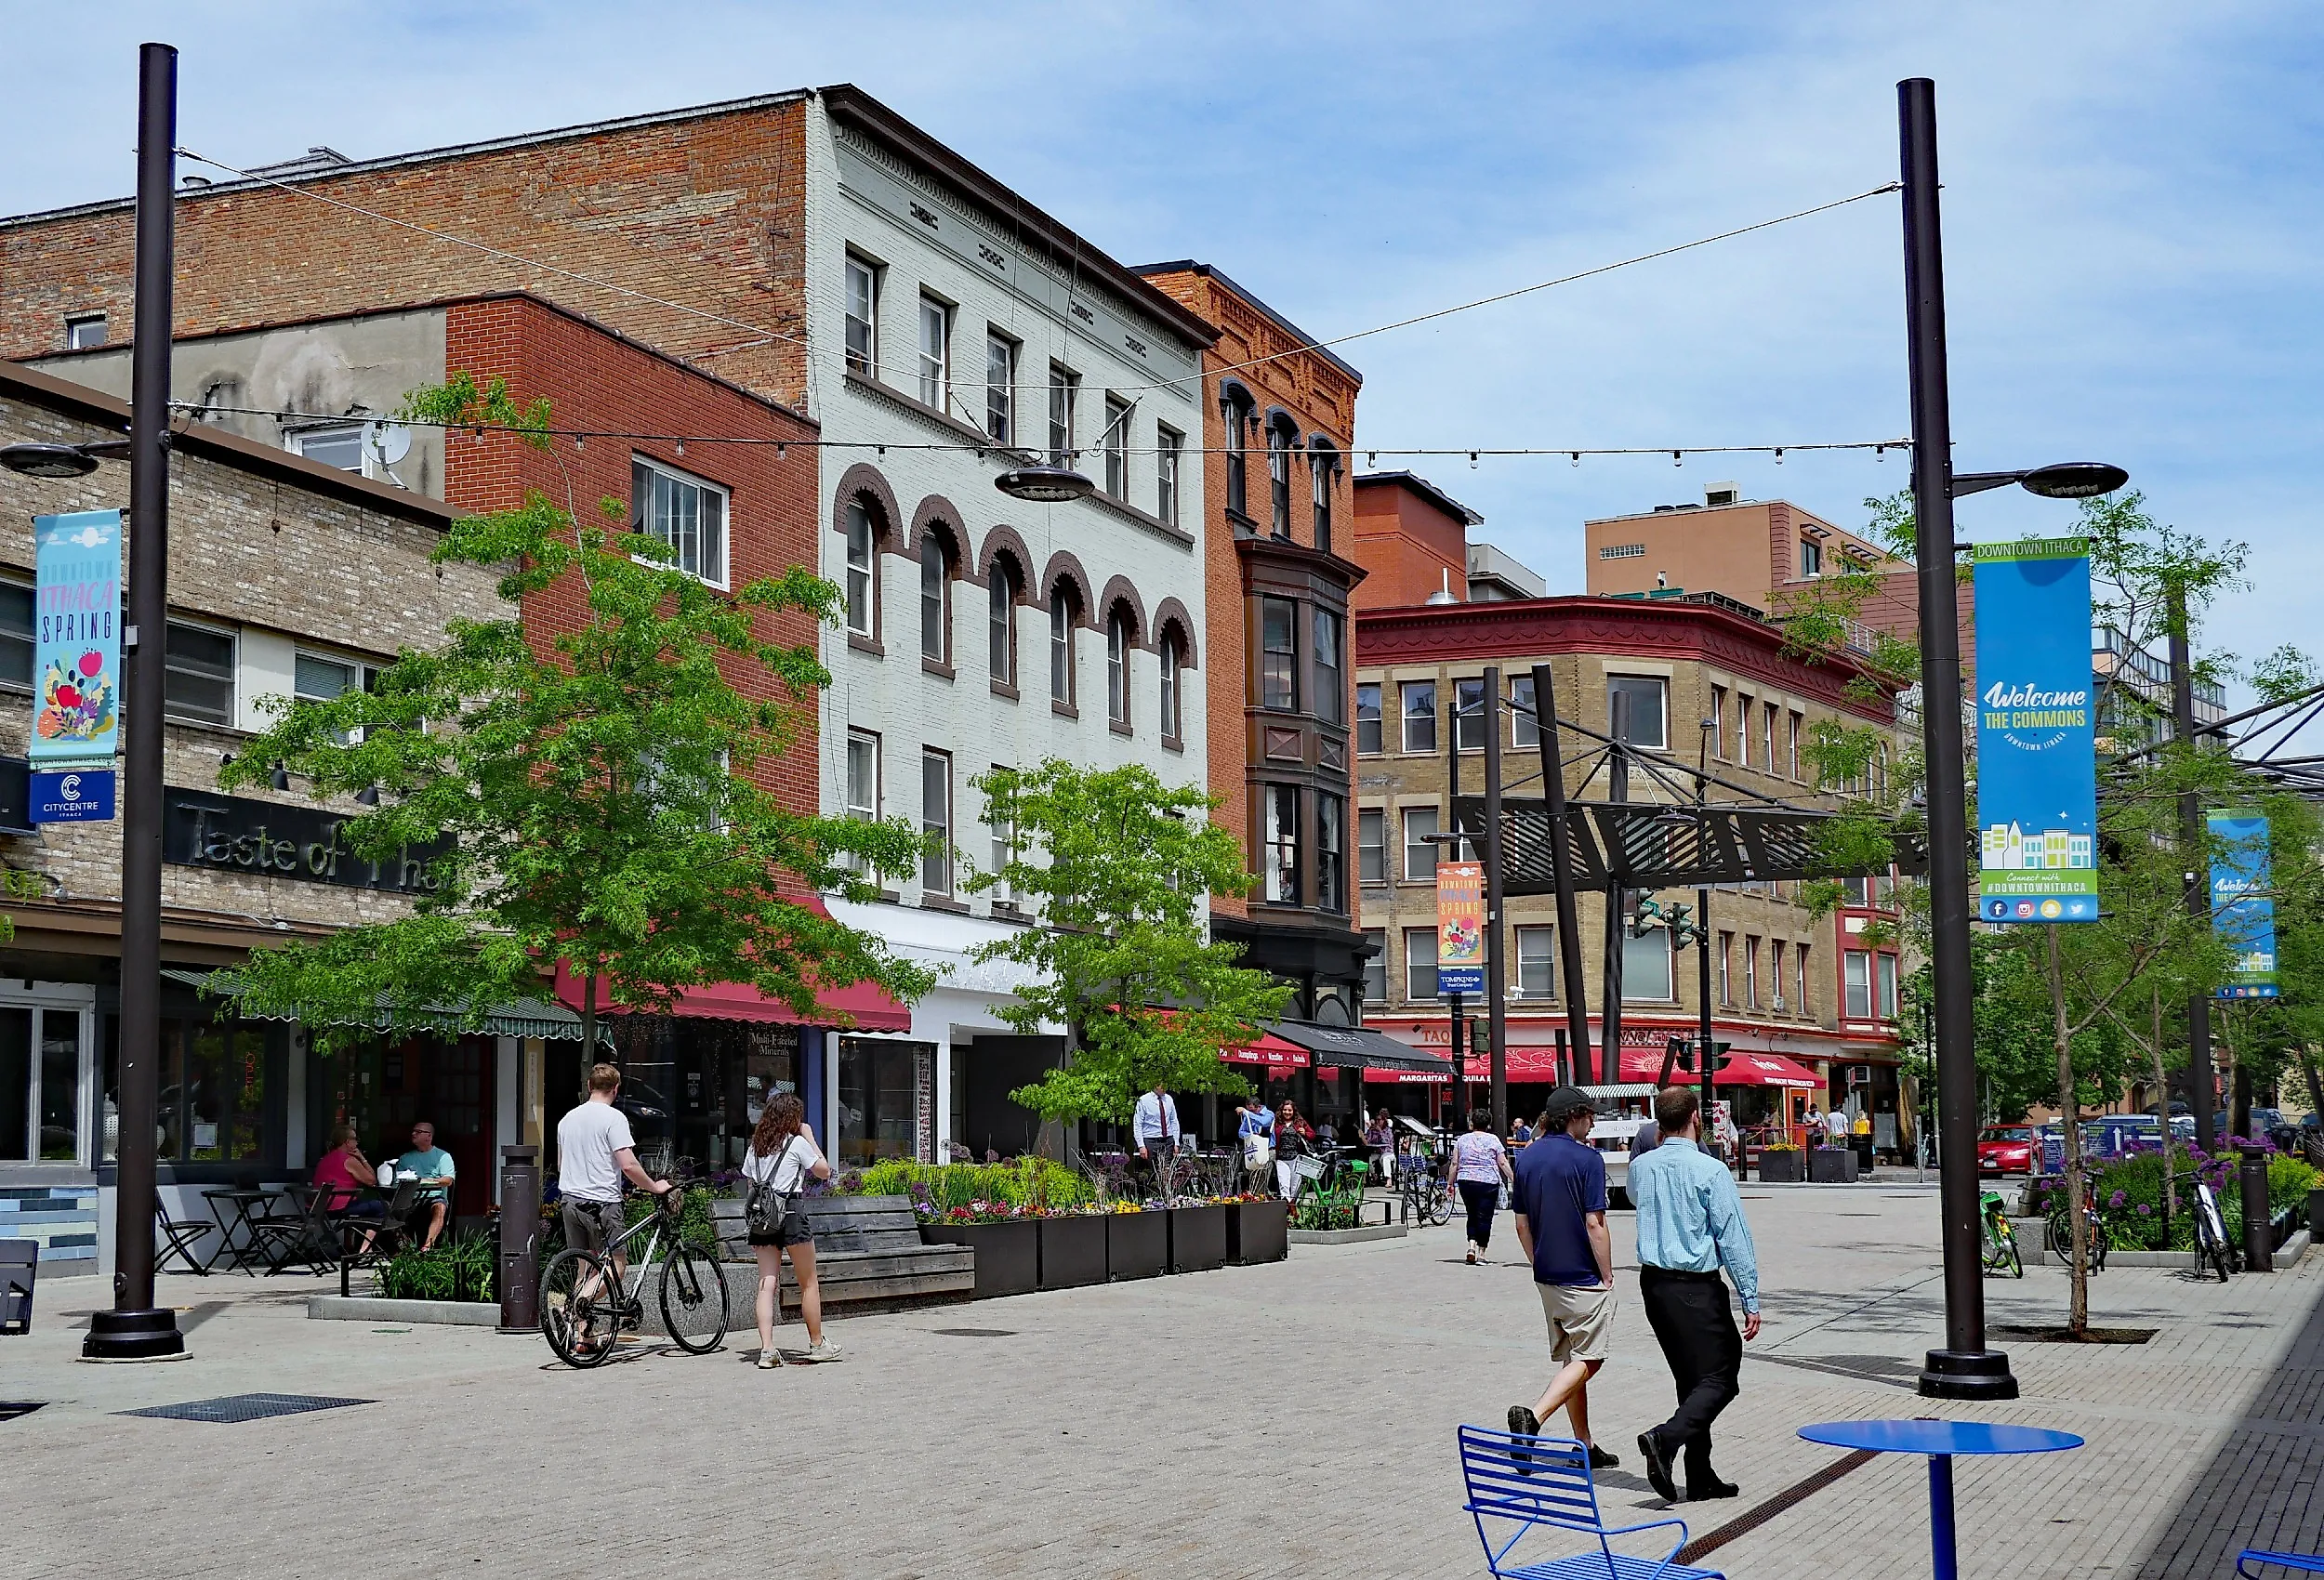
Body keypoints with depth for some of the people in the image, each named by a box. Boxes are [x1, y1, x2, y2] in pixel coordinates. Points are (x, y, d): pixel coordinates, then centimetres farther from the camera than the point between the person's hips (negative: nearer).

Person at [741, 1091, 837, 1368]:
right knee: (809, 1284, 9)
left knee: (767, 1284, 0)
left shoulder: (756, 1145, 13)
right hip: (790, 1216, -5)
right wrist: (810, 1137, 12)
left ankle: (767, 1349, -10)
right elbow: (824, 1171, 7)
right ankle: (817, 1344, 18)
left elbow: (750, 1183, 15)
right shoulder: (797, 1143, -3)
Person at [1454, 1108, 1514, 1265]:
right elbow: (1503, 1163, -2)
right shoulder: (1493, 1140, 1)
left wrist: (1451, 1183, 15)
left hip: (1466, 1181, 3)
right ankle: (1481, 1252, 0)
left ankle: (1471, 1246, -2)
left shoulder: (1462, 1139, 8)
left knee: (1472, 1215, 15)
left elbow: (1455, 1164, 8)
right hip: (1488, 1182, -3)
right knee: (1484, 1217, 1)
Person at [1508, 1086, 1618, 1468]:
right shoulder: (1587, 1158, -14)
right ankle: (1532, 1416, -20)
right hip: (1584, 1278, -7)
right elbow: (1595, 1225, -16)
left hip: (1547, 1278, 7)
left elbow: (1522, 1224, 10)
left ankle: (1585, 1447, 19)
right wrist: (1607, 1276, -8)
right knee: (1587, 1360, -2)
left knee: (1569, 1359, 14)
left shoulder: (1527, 1158, 7)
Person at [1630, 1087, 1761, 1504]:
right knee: (1720, 1379, -1)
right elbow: (1734, 1238, -13)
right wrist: (1750, 1301, -10)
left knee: (1690, 1378, 15)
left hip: (1652, 1282, 7)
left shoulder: (1640, 1167, 4)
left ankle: (1701, 1477, 16)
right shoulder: (1710, 1171, -14)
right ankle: (1665, 1438, -23)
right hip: (1697, 1286, -7)